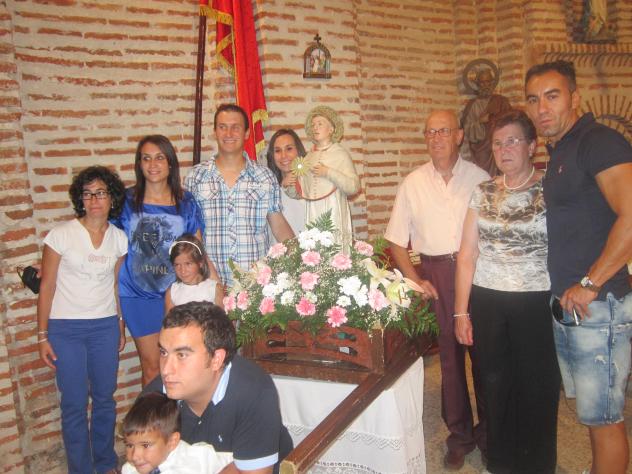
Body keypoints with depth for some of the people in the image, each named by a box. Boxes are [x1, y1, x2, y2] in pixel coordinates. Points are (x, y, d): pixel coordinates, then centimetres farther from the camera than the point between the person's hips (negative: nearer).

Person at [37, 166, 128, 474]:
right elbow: (47, 287, -5)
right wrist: (42, 336, -5)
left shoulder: (119, 238, 2)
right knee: (74, 404, 3)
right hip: (65, 328, -3)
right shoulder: (61, 235, -9)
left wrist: (121, 326, 13)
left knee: (105, 399, 12)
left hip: (106, 327, 3)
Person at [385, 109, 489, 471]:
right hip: (435, 274, 1)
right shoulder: (413, 183, 6)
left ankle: (488, 432, 27)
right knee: (449, 353, 8)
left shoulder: (480, 177, 2)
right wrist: (415, 280, -3)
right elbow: (397, 241, 6)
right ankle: (460, 435, 24)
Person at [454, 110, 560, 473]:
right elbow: (467, 254, 5)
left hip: (536, 305, -3)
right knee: (495, 386, 11)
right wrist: (461, 311, 2)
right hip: (487, 303, 3)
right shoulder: (484, 192, 7)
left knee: (536, 389, 6)